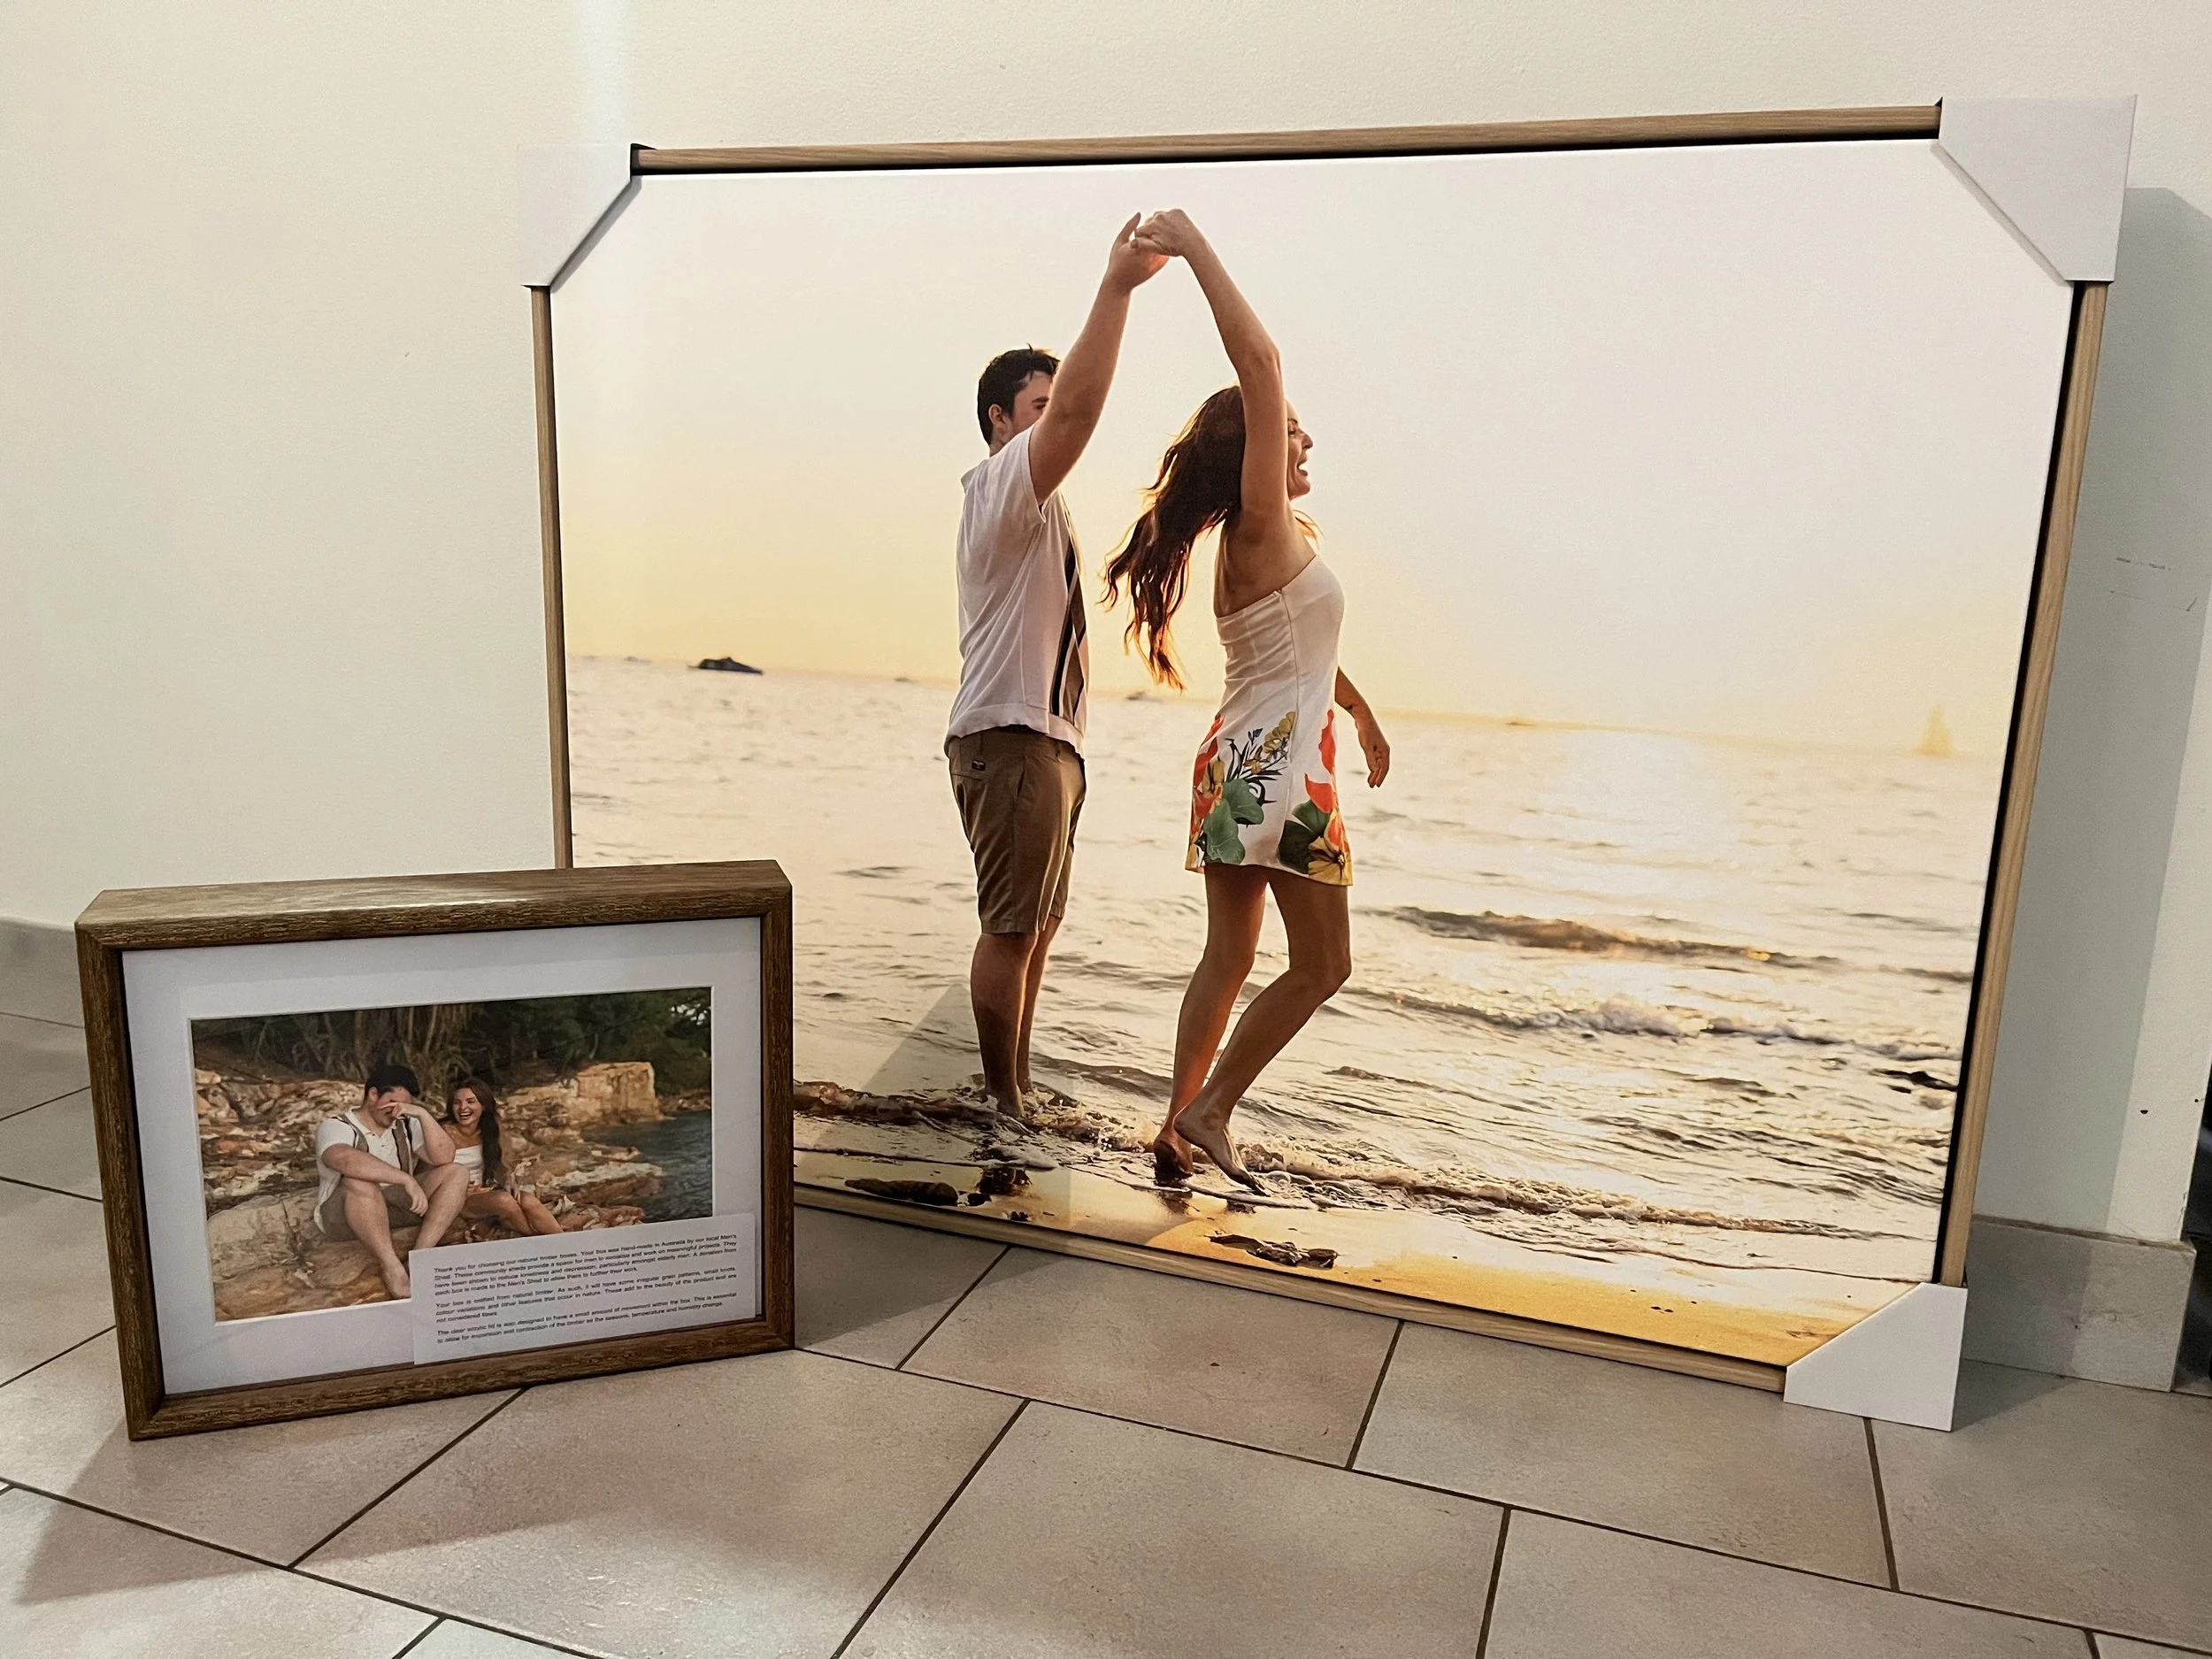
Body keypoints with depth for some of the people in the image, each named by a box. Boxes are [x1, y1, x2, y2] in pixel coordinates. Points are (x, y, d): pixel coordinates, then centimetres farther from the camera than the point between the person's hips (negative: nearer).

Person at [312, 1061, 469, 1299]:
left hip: (396, 1206, 5)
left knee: (455, 1175, -11)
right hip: (342, 1214, -5)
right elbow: (346, 1159, -34)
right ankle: (392, 1268, -34)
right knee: (360, 1183, -37)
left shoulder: (406, 1126, 8)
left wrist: (423, 1114, -17)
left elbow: (444, 1157, -7)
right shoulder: (335, 1127, -9)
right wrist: (406, 1179, -41)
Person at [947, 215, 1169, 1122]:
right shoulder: (1001, 483, -8)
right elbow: (1078, 411, -28)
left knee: (1037, 921, 14)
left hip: (1044, 738, 11)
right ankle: (1002, 1103, 3)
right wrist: (1117, 285, -29)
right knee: (1010, 928, -6)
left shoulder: (1040, 506, 23)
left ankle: (1019, 1087, 24)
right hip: (1009, 738, -11)